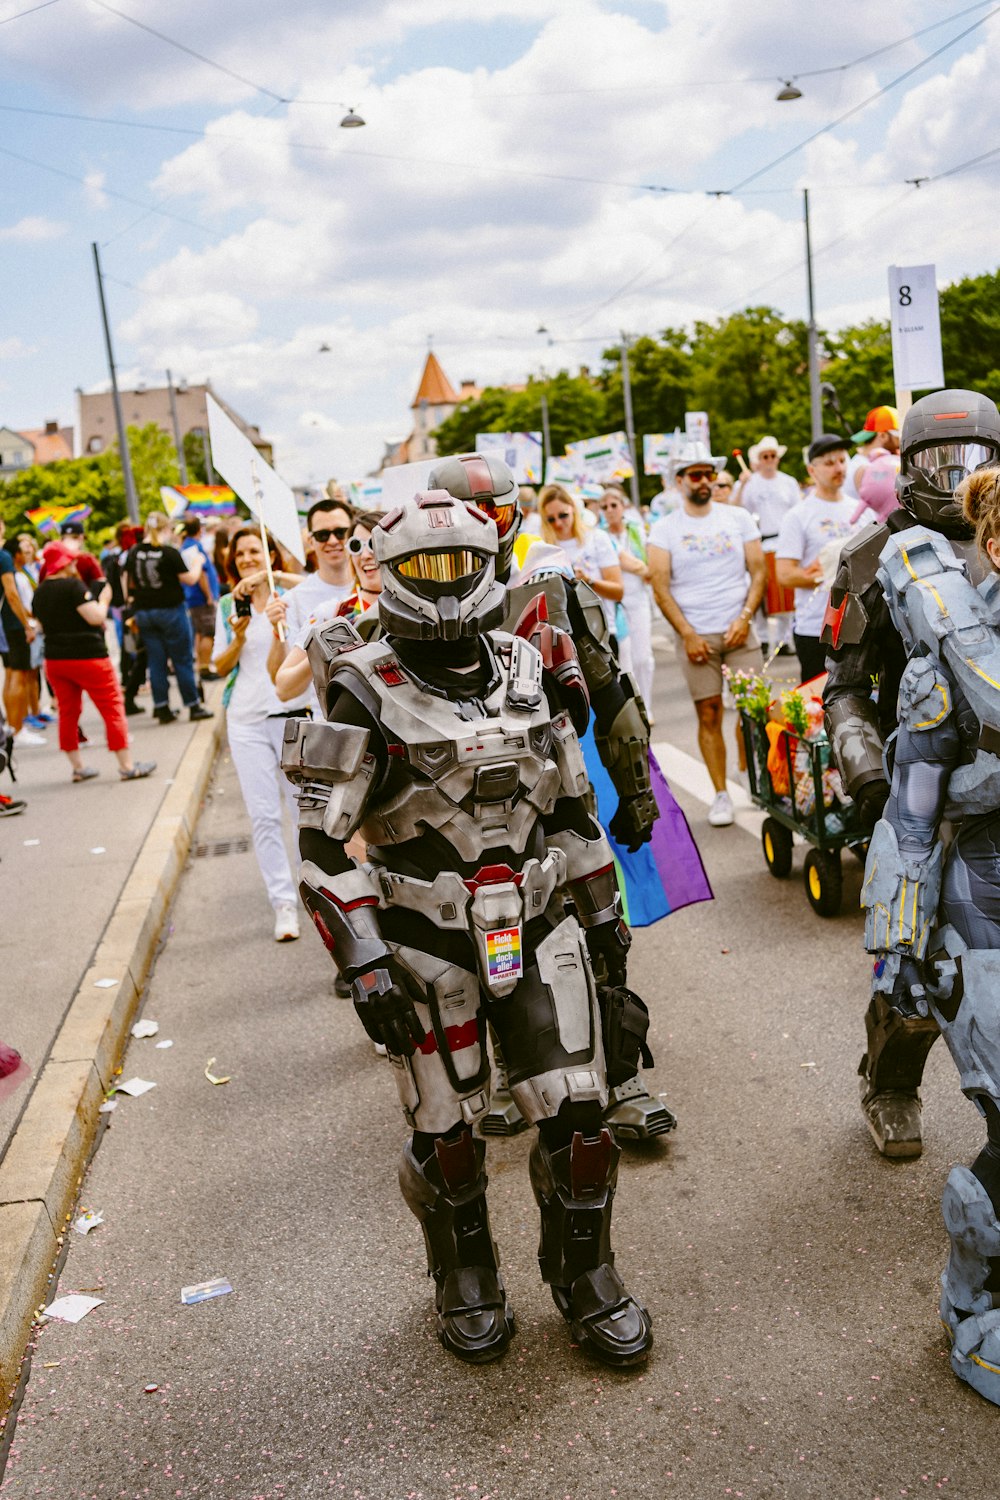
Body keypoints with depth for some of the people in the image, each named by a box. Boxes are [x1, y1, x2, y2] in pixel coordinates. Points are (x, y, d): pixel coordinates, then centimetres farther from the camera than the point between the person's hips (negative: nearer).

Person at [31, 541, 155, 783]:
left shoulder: (40, 592, 8)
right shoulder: (73, 586, -14)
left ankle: (78, 767, 17)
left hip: (54, 659, 7)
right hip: (87, 655, -7)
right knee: (112, 707, 1)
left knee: (67, 712, 13)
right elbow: (96, 617, -20)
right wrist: (104, 599, -4)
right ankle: (127, 766, 1)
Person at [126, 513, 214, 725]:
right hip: (170, 610, -4)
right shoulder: (170, 552, -15)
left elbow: (129, 582, 10)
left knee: (156, 661, 9)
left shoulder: (134, 552, 0)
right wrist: (196, 564, 10)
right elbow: (190, 579, -8)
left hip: (143, 611, 4)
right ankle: (193, 706, 10)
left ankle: (161, 708, 10)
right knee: (183, 660, 5)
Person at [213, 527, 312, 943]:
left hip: (293, 714, -2)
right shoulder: (228, 605, 11)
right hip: (246, 721, 3)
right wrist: (238, 638, -9)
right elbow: (221, 667, 10)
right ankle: (283, 903, 5)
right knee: (263, 815, -1)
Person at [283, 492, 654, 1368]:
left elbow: (572, 810, 12)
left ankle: (586, 1278, 30)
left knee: (577, 1118, 4)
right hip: (428, 948, -3)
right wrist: (366, 970, -17)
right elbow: (325, 846, -12)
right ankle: (467, 1281, 38)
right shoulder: (365, 695, -11)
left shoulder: (528, 674, 4)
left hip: (539, 932, 4)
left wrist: (606, 923, 13)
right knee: (447, 1135, 11)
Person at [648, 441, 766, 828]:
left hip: (739, 631, 1)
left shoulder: (738, 518, 8)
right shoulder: (665, 528, 4)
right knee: (709, 714, 0)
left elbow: (758, 572, 7)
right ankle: (721, 795, 6)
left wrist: (745, 617, -7)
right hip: (696, 635, -1)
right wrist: (687, 634, -9)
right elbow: (660, 588, -1)